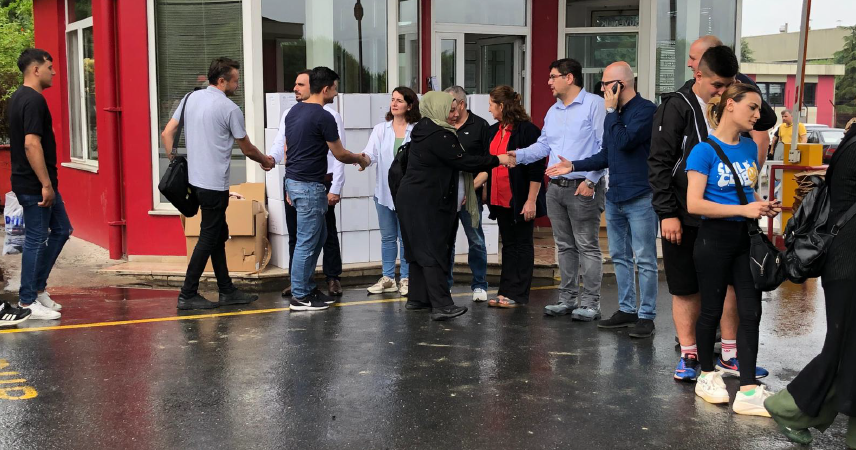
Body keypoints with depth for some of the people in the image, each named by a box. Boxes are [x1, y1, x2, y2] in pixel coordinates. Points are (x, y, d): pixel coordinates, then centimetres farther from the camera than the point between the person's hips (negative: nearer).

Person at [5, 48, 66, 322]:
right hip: (35, 185, -10)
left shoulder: (19, 98, 14)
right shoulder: (34, 100, -18)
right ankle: (27, 304, 7)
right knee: (36, 240, -2)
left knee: (60, 231, 16)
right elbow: (31, 144, -25)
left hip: (31, 182, 10)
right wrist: (46, 184, -23)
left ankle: (38, 289, 22)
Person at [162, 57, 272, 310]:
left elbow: (167, 134, 8)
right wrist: (265, 161, 19)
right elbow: (247, 149, 1)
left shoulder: (190, 98, 9)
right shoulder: (229, 108, -10)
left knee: (219, 235, 14)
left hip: (194, 179, 8)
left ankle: (227, 291, 20)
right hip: (214, 184, -8)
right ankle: (188, 295, 1)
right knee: (208, 238, -1)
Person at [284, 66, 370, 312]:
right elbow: (340, 154, -6)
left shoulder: (294, 111, 11)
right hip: (309, 186, -10)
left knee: (319, 234, 19)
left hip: (293, 180, 10)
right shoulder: (323, 117, -15)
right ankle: (300, 297, 4)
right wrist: (361, 159, 14)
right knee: (307, 241, -2)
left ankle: (308, 287, 24)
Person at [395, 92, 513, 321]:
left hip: (411, 198, 10)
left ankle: (417, 298, 20)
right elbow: (464, 161, -18)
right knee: (434, 251, -10)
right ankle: (441, 306, -11)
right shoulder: (438, 136, -17)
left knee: (420, 249, 14)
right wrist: (498, 160, -11)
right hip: (425, 202, -10)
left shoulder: (423, 130, 14)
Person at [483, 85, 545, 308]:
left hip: (521, 201, -7)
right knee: (508, 245, 12)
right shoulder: (494, 131, 11)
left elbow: (536, 168, -15)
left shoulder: (527, 130, -13)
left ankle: (518, 294, 7)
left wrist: (531, 200, -17)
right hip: (500, 199, 8)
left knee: (523, 245, 2)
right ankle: (506, 292, 17)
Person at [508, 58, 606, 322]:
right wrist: (519, 155, 2)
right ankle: (567, 298, 20)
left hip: (582, 188, -8)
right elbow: (543, 145, 20)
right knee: (565, 246, 13)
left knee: (587, 246, -4)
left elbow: (605, 146, -13)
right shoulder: (553, 111, 18)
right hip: (556, 188, 8)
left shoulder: (594, 105, -7)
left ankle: (590, 303, 0)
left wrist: (590, 180, -18)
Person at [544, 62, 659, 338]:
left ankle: (646, 316, 2)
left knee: (645, 260, -3)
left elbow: (624, 142, -24)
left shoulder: (645, 110, -11)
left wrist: (611, 111, -13)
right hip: (614, 197, 9)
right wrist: (574, 167, 10)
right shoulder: (615, 113, 14)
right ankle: (626, 310, 23)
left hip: (640, 198, -9)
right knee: (620, 257, 14)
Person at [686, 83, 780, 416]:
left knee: (751, 312, 0)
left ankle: (748, 391, 2)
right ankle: (707, 376, 27)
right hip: (715, 239, -6)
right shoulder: (705, 150, -12)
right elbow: (694, 204, -18)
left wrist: (763, 206, 0)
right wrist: (743, 210, -22)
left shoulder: (749, 148, 7)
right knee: (712, 310, 8)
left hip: (745, 239, 6)